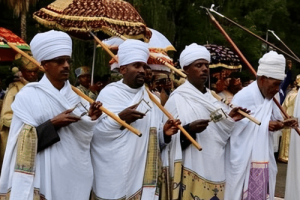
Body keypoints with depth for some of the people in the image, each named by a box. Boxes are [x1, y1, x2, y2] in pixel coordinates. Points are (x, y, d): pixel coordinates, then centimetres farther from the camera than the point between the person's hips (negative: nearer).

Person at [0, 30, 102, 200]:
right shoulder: (28, 96, -6)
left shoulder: (76, 95, 8)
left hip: (77, 175, 4)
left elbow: (85, 136, 5)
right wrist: (52, 124, -20)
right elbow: (23, 141, -10)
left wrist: (91, 119, -14)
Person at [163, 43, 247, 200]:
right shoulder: (177, 100, -7)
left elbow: (220, 134, 11)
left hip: (215, 168, 6)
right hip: (191, 170, -6)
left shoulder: (212, 98, 13)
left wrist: (229, 120, -6)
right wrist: (189, 129, -26)